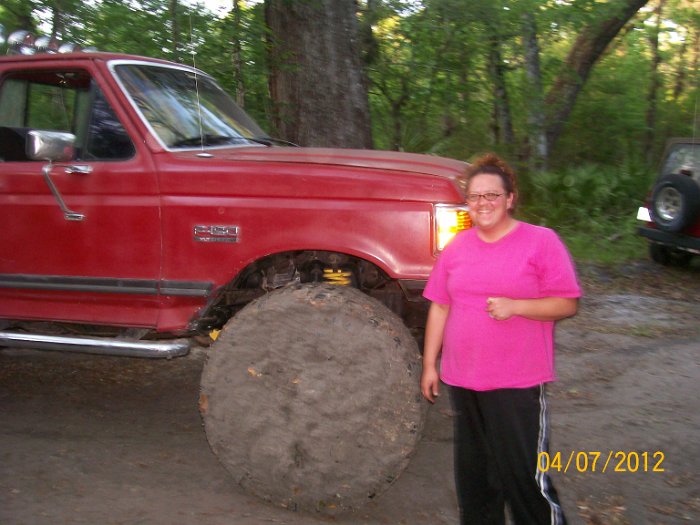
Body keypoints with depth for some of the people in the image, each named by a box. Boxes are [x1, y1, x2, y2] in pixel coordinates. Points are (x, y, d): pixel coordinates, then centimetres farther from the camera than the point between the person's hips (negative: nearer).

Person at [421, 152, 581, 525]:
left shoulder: (541, 242, -6)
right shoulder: (457, 247, 8)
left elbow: (568, 304, -7)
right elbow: (439, 307, 11)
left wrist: (515, 306, -21)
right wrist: (430, 364, 10)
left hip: (519, 383, -5)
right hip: (462, 381, 5)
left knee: (523, 476, -3)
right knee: (473, 475, 17)